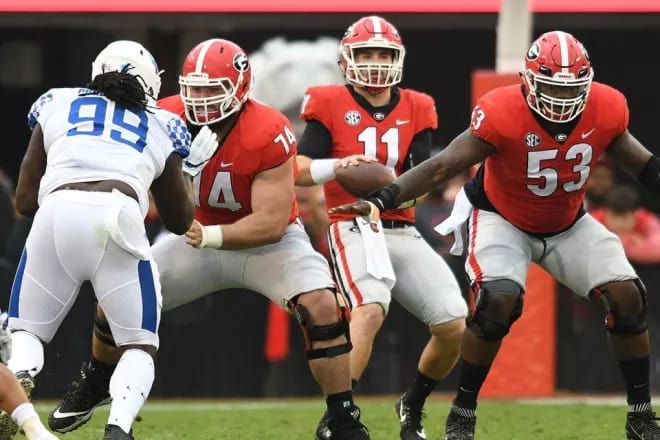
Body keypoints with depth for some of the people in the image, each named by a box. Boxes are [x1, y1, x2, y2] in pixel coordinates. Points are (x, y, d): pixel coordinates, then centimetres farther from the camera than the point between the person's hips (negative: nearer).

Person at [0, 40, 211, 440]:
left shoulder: (57, 106, 26)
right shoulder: (162, 128, 27)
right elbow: (181, 221, 35)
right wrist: (190, 171, 52)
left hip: (56, 215, 1)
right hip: (119, 218, -1)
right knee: (140, 346, 12)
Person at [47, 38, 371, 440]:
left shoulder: (268, 134, -30)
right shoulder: (169, 120, -17)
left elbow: (271, 224, -32)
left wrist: (210, 236, -44)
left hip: (268, 241, -4)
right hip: (202, 234, 4)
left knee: (323, 307, -26)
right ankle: (95, 386, 29)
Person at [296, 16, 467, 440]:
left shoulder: (416, 110, 10)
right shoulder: (330, 105, 0)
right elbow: (299, 173, -8)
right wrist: (338, 167, -28)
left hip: (404, 231, 5)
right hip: (353, 228, -5)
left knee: (454, 325, -5)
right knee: (370, 309, -32)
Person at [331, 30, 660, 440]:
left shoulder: (606, 110, -19)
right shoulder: (503, 113, -31)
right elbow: (443, 166, -32)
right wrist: (382, 199, -43)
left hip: (569, 224, 4)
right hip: (504, 221, -4)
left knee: (627, 297, -11)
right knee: (498, 302, -29)